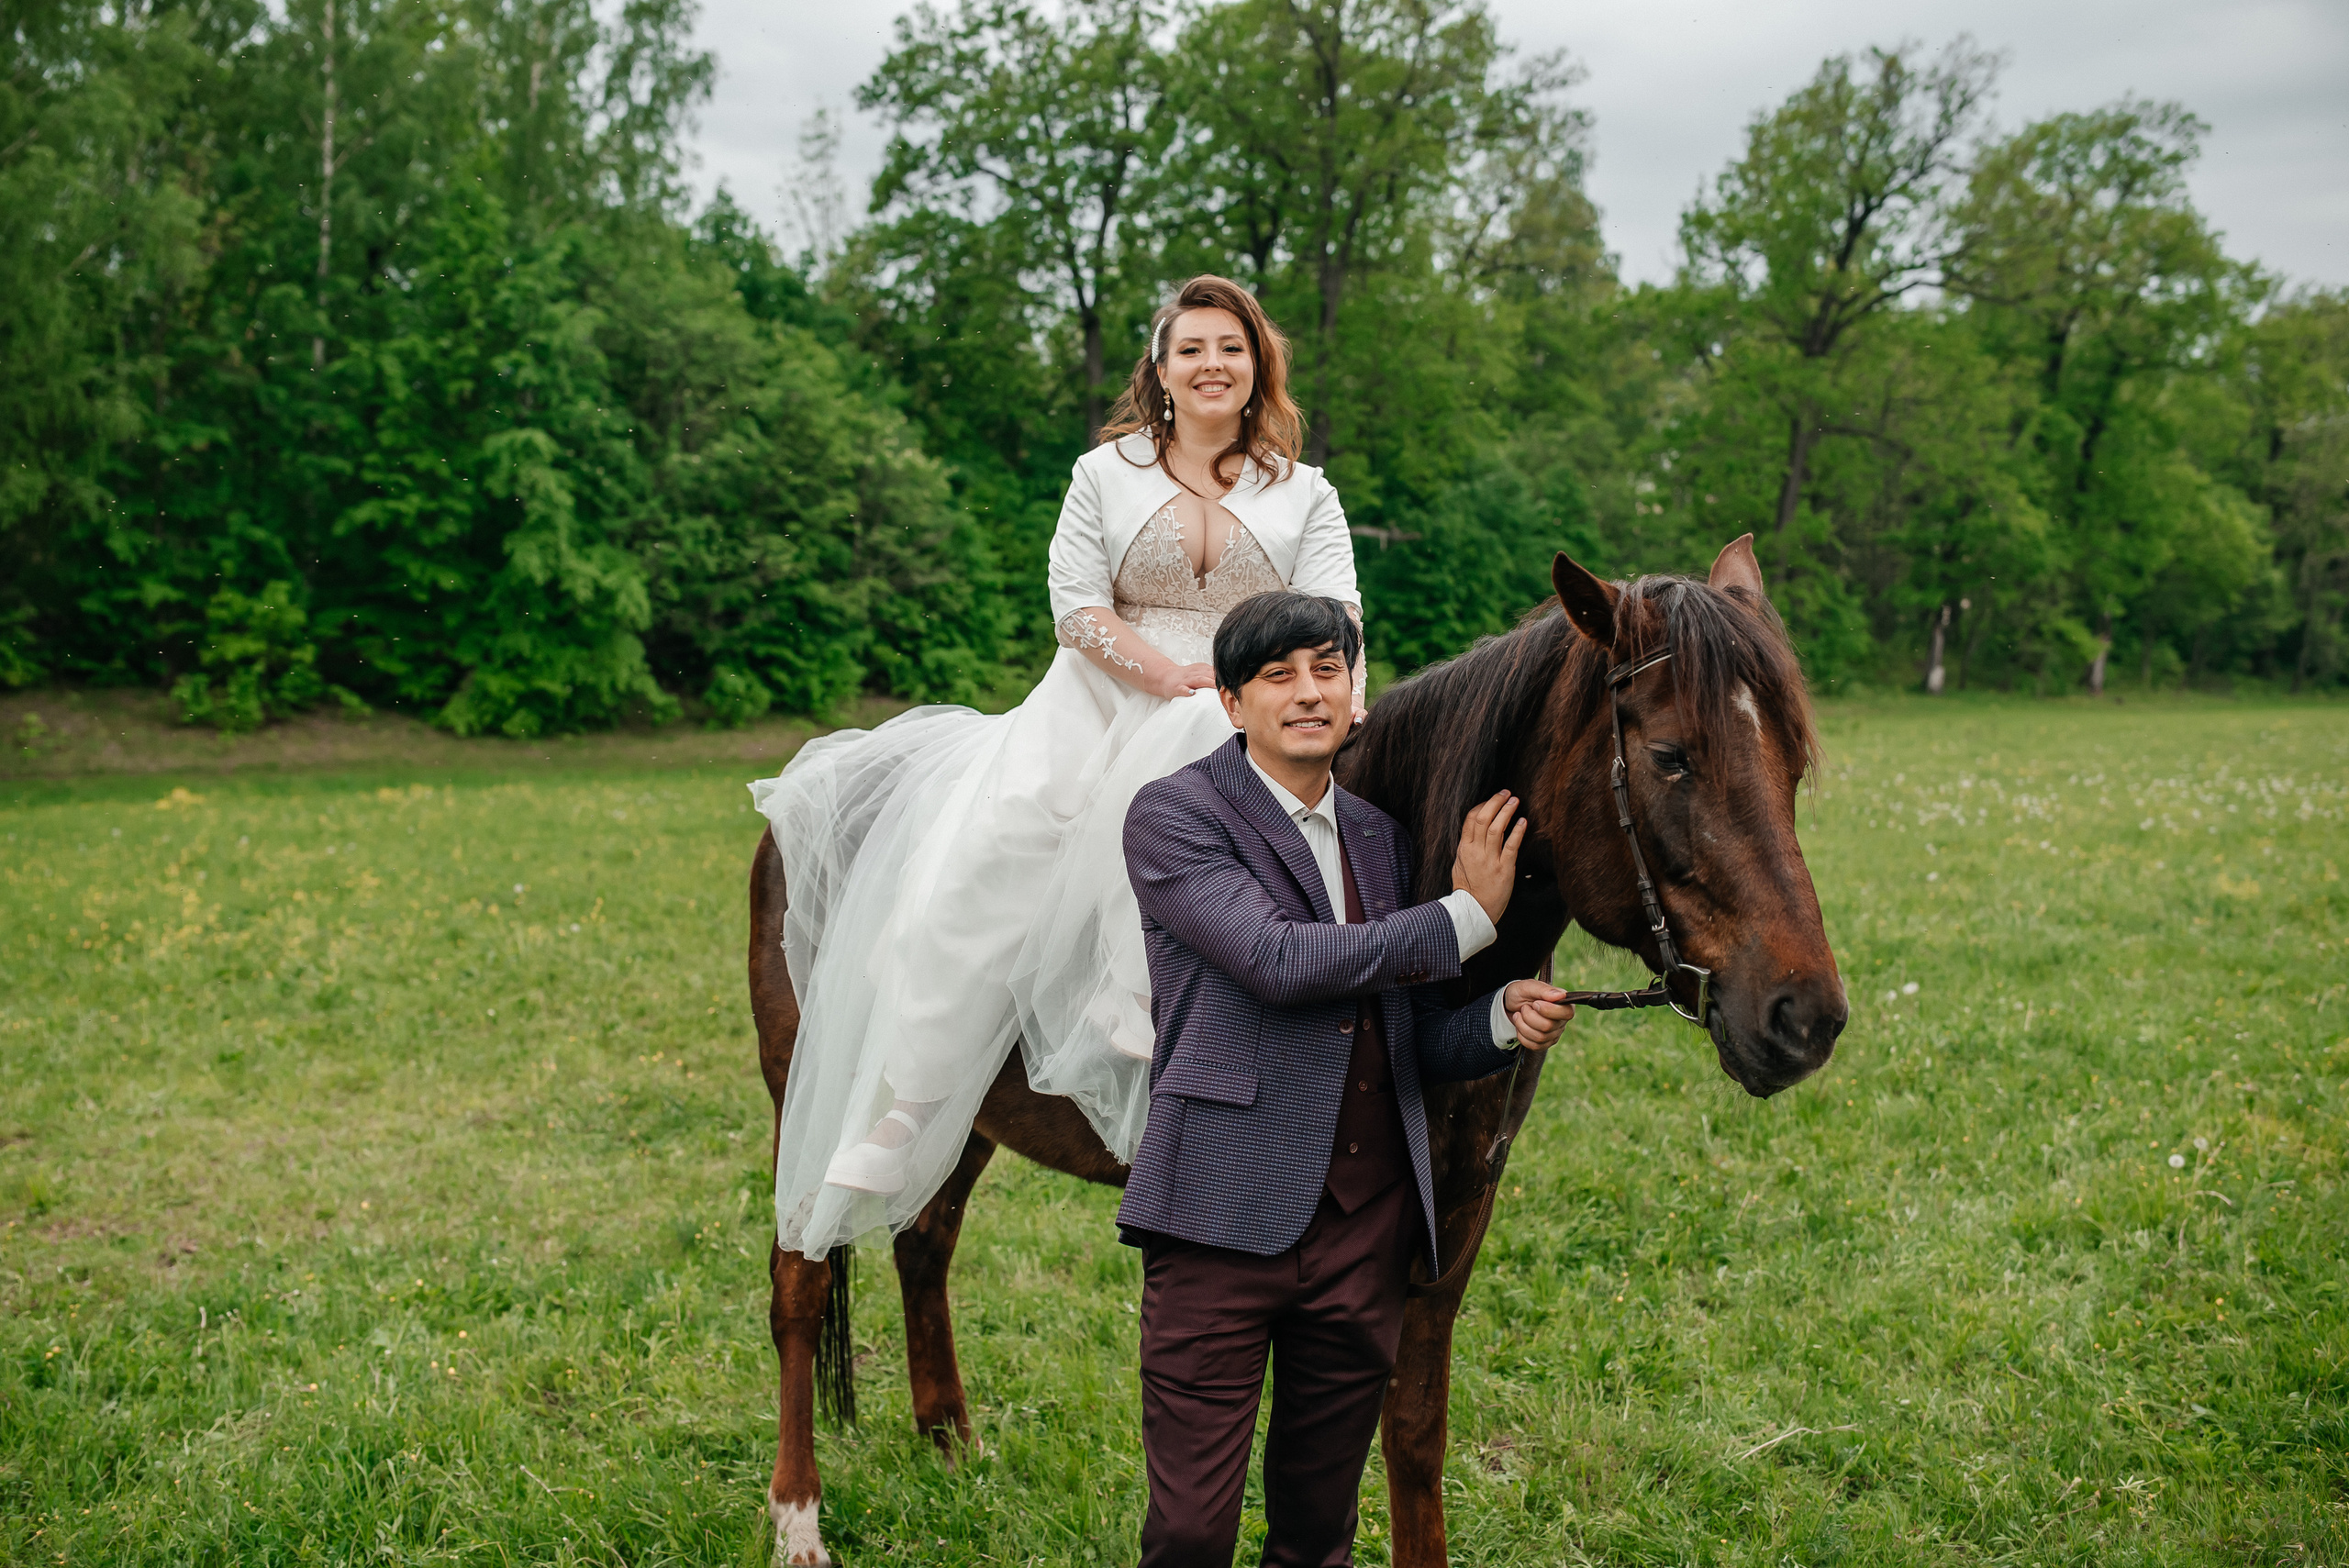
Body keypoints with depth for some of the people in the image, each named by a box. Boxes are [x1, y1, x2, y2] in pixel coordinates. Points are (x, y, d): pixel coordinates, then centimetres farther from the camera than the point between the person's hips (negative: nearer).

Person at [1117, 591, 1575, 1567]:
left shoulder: (1378, 836, 14)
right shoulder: (1174, 817, -5)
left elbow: (1411, 1043, 17)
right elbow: (1279, 959, -19)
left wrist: (1504, 1018, -5)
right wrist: (1468, 915, -11)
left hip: (1369, 1230, 6)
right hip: (1228, 1221, -5)